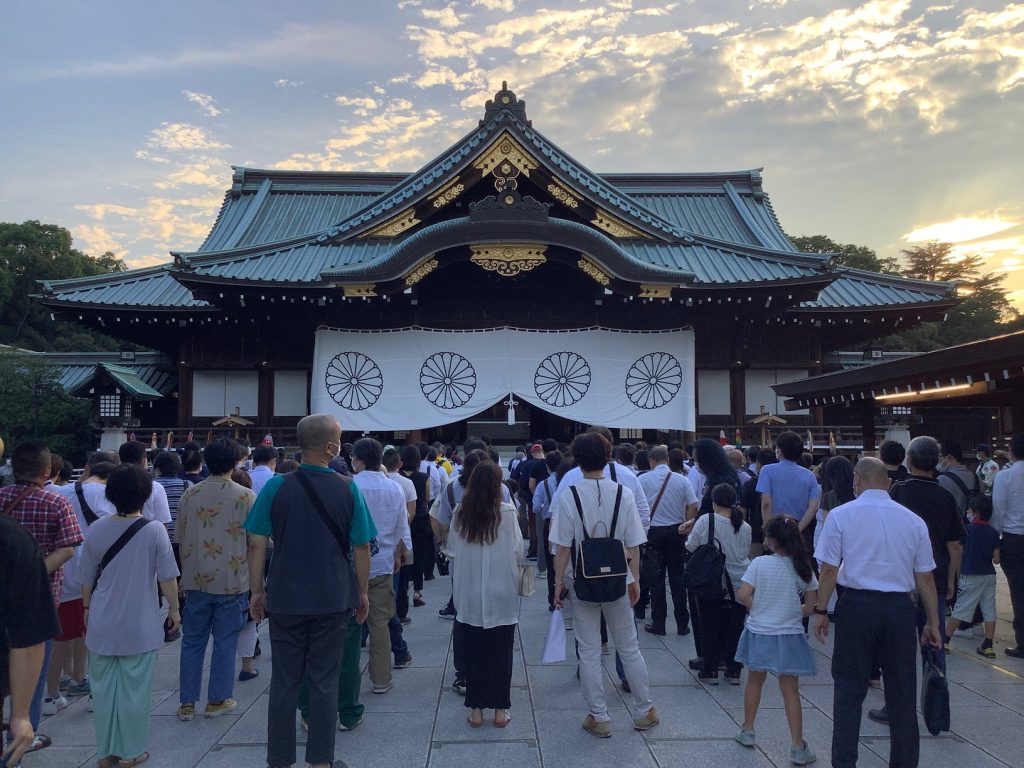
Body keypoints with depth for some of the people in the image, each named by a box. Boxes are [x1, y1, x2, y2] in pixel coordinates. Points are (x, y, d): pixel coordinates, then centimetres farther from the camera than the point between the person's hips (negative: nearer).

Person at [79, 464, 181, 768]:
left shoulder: (95, 530, -3)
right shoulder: (154, 531, -14)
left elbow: (87, 578, 7)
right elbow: (167, 578, -10)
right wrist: (174, 609, 3)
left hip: (102, 626, 3)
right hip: (139, 626, -3)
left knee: (104, 687, 14)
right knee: (134, 689, 9)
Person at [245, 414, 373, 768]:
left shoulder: (277, 486, -7)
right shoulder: (348, 489, -8)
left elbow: (257, 544, -5)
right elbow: (361, 547, -3)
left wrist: (257, 591, 6)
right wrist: (362, 593, 8)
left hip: (285, 598, 1)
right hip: (333, 599, -1)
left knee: (284, 680, 13)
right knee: (324, 681, 11)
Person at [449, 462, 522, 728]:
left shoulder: (461, 514, -7)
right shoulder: (507, 513, -13)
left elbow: (452, 548, 3)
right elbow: (518, 551, -7)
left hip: (469, 594, 2)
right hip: (503, 593, -2)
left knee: (473, 651, 12)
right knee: (501, 652, 10)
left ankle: (476, 709, 19)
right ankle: (500, 709, 17)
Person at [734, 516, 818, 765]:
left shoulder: (759, 563, -13)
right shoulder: (803, 567, -6)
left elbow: (743, 596, -16)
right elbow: (811, 606, -3)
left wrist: (760, 608, 2)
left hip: (759, 633, 0)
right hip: (789, 636, 0)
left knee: (754, 682, 19)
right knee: (790, 690, 9)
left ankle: (748, 731, 32)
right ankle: (798, 747, 11)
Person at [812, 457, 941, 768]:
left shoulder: (841, 515, -5)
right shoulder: (913, 520, 4)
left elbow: (829, 570, -9)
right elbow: (925, 578, 6)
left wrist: (821, 610, 0)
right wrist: (933, 622, 15)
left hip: (857, 605, -2)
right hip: (900, 608, 3)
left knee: (849, 689, 8)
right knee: (901, 691, 15)